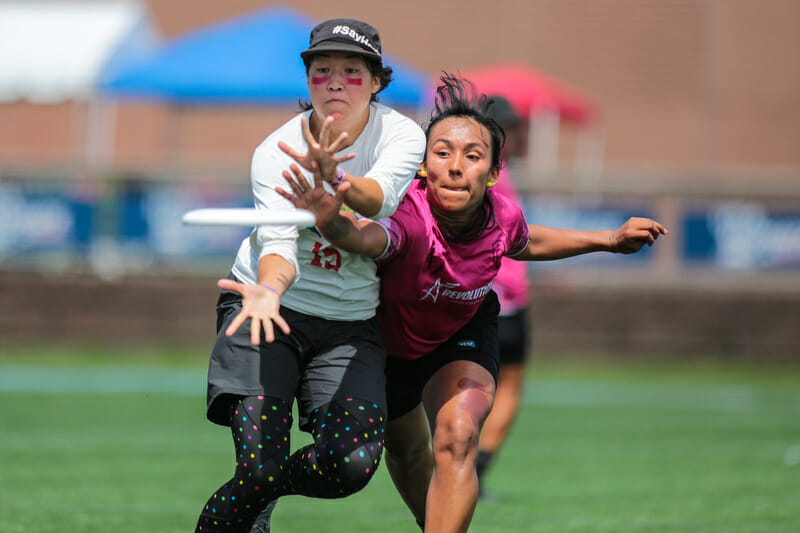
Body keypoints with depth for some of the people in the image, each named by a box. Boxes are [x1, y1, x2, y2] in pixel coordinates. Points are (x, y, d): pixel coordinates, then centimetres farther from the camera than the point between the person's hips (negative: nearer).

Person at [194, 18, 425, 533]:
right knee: (260, 466, -20)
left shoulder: (402, 135, -10)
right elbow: (278, 242, -26)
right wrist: (269, 289, -49)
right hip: (275, 312, -2)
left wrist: (332, 181, -54)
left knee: (351, 464, -19)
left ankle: (262, 490, 14)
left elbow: (377, 198, -31)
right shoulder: (277, 152, -13)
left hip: (352, 324, 2)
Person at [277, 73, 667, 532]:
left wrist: (610, 240, 1)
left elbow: (526, 244, 1)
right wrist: (333, 224, -91)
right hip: (389, 340, -1)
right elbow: (368, 238, -68)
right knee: (406, 452, 23)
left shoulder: (501, 217, -27)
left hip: (463, 337, 1)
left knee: (456, 441, -26)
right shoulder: (409, 216, -43)